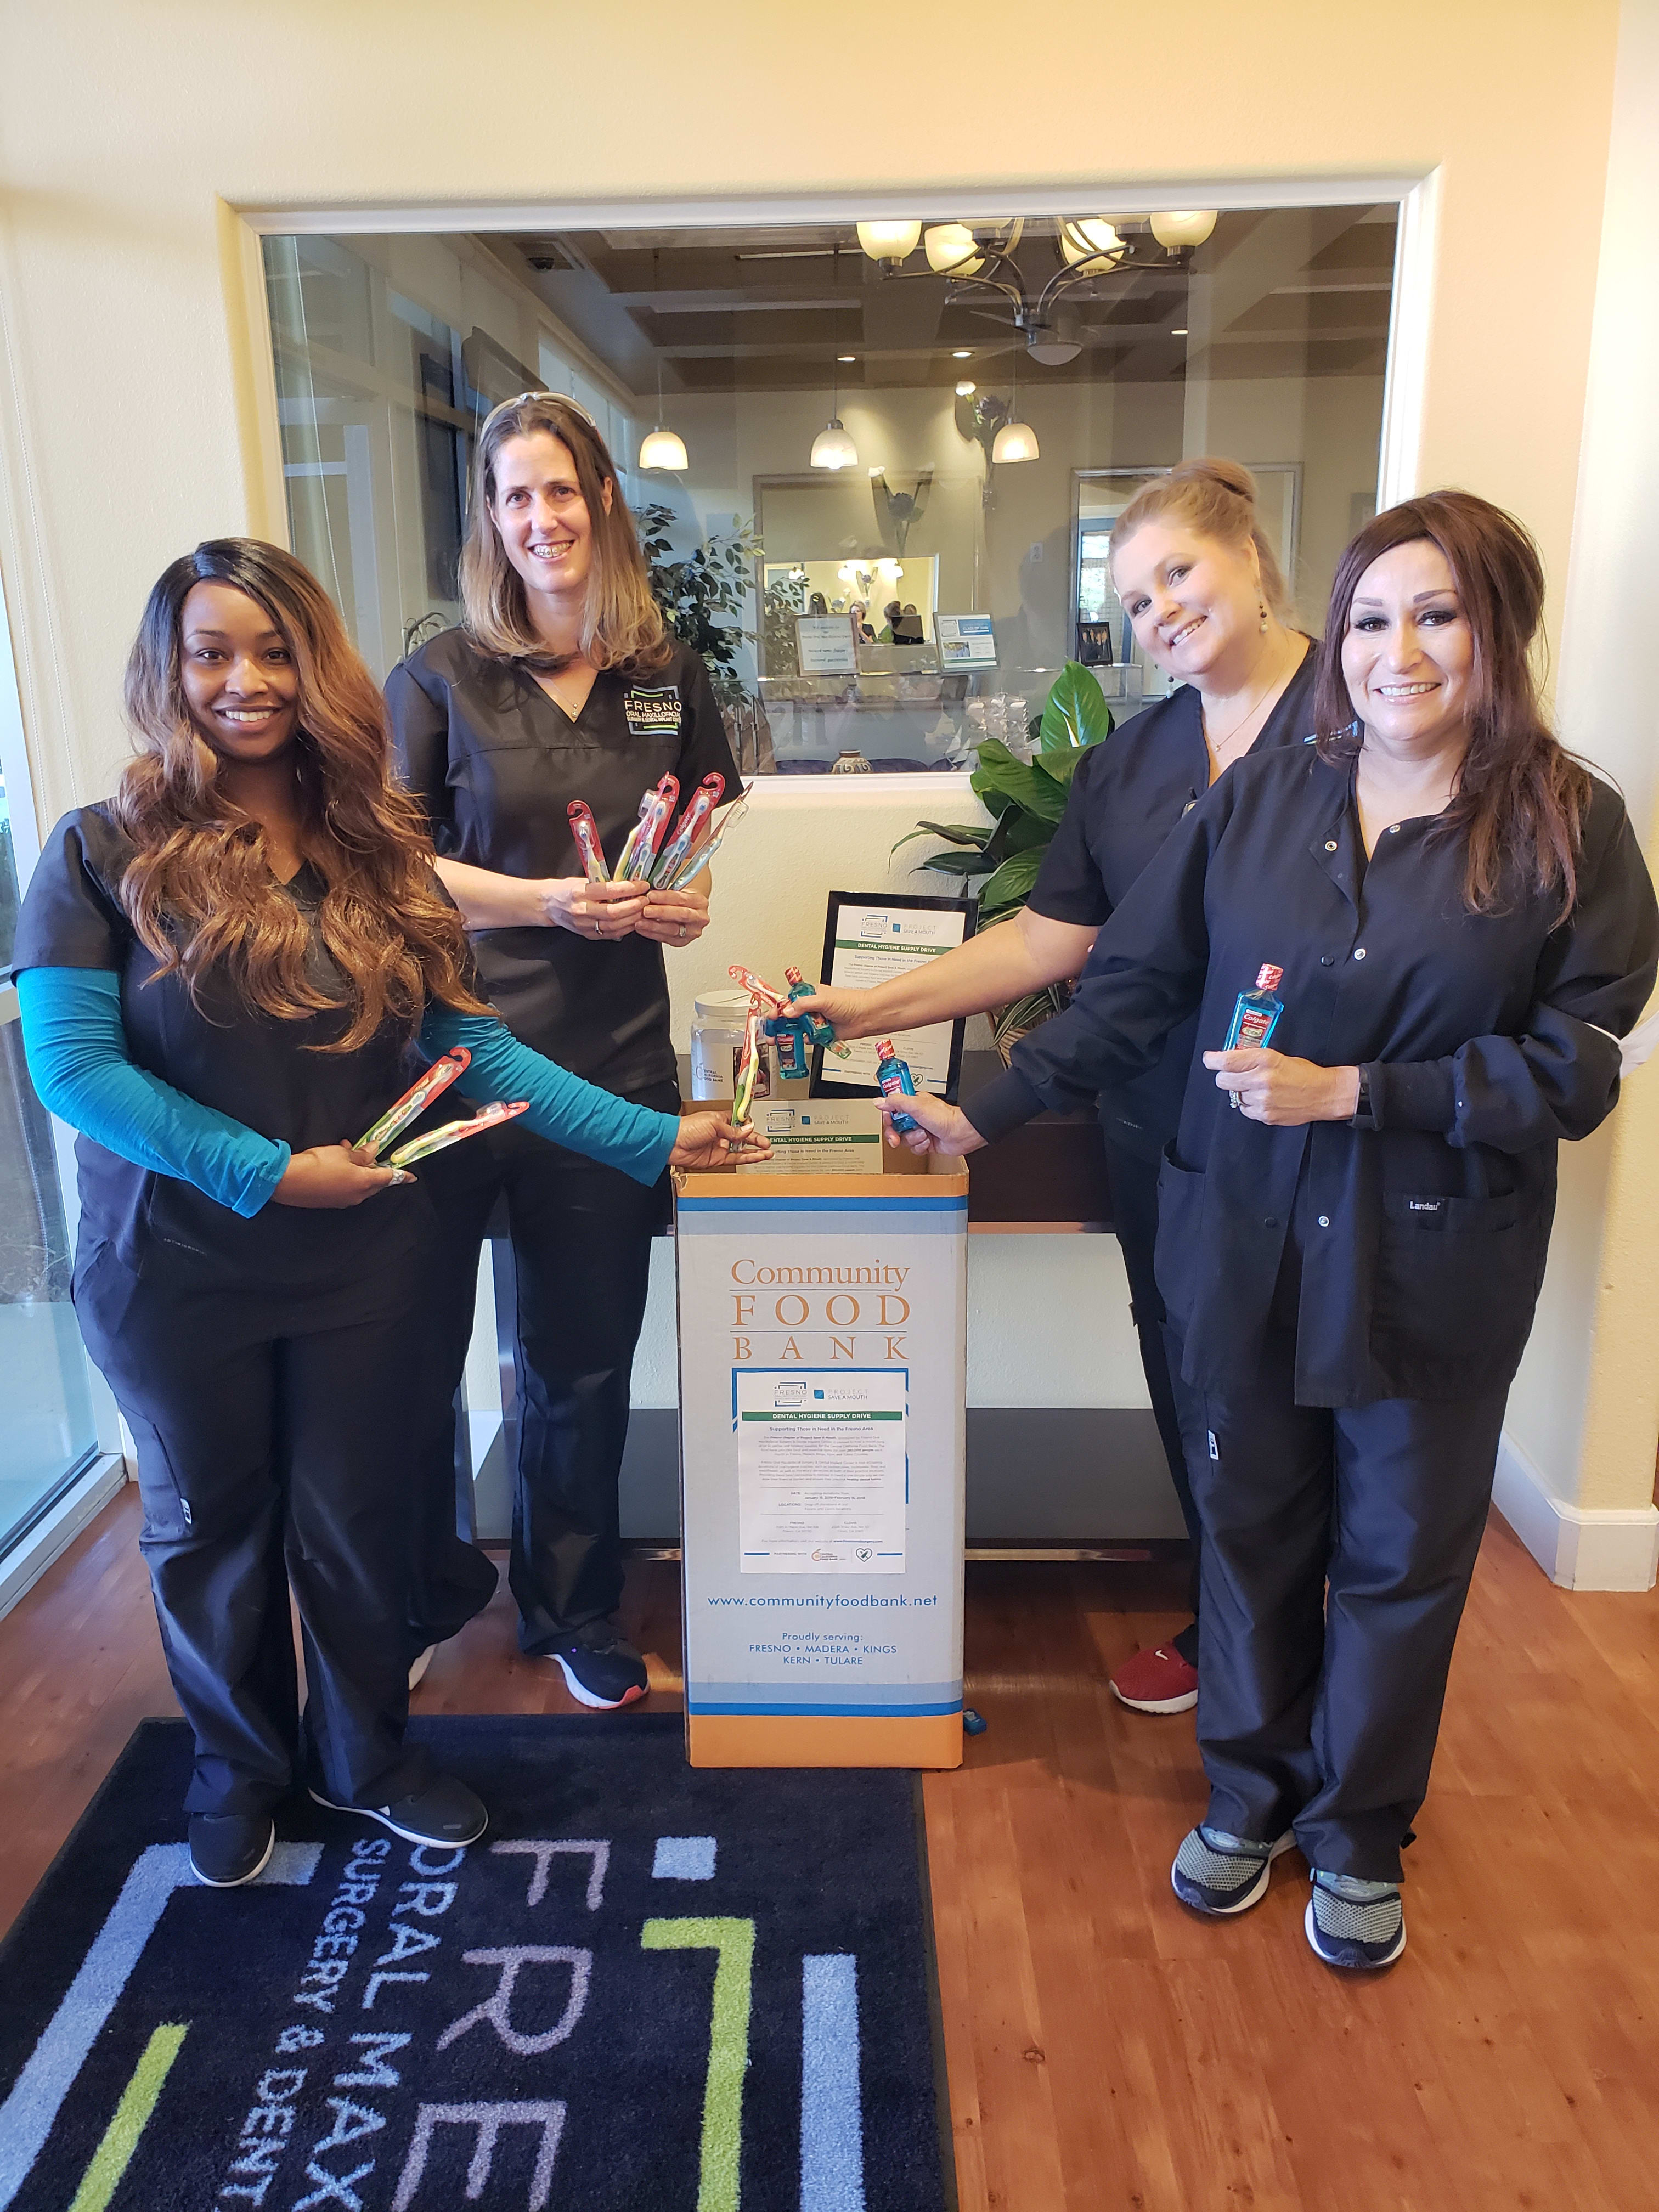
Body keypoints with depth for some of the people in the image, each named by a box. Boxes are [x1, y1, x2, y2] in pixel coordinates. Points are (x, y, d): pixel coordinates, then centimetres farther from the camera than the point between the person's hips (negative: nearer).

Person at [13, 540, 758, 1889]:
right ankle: (239, 1765, 45)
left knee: (357, 1523, 16)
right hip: (176, 1273, -2)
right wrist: (269, 1171, -23)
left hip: (364, 1265, 2)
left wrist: (650, 1136, -11)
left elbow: (472, 1044, -3)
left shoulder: (377, 852, 0)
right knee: (211, 1528, 18)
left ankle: (365, 1753, 43)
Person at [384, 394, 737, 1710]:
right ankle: (411, 1598, 33)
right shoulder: (442, 677, 1)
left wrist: (685, 901, -7)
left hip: (610, 1059, 2)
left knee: (582, 1357, 13)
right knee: (414, 1346, 7)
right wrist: (547, 901, -17)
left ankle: (572, 1611, 35)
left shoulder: (668, 677, 8)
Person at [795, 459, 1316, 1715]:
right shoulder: (1126, 760, 9)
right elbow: (1048, 943, 4)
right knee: (1189, 1391, 18)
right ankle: (1217, 1629, 41)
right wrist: (863, 1010, -3)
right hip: (1160, 1131, 5)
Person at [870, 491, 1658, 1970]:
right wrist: (990, 1113, -1)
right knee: (1251, 1525, 15)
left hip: (1435, 1268, -1)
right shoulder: (1259, 803, 1)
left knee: (1400, 1554, 13)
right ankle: (1251, 1793, 39)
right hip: (1248, 1240, 2)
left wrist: (1347, 1093, -18)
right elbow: (1131, 991, 3)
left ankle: (1361, 1836, 37)